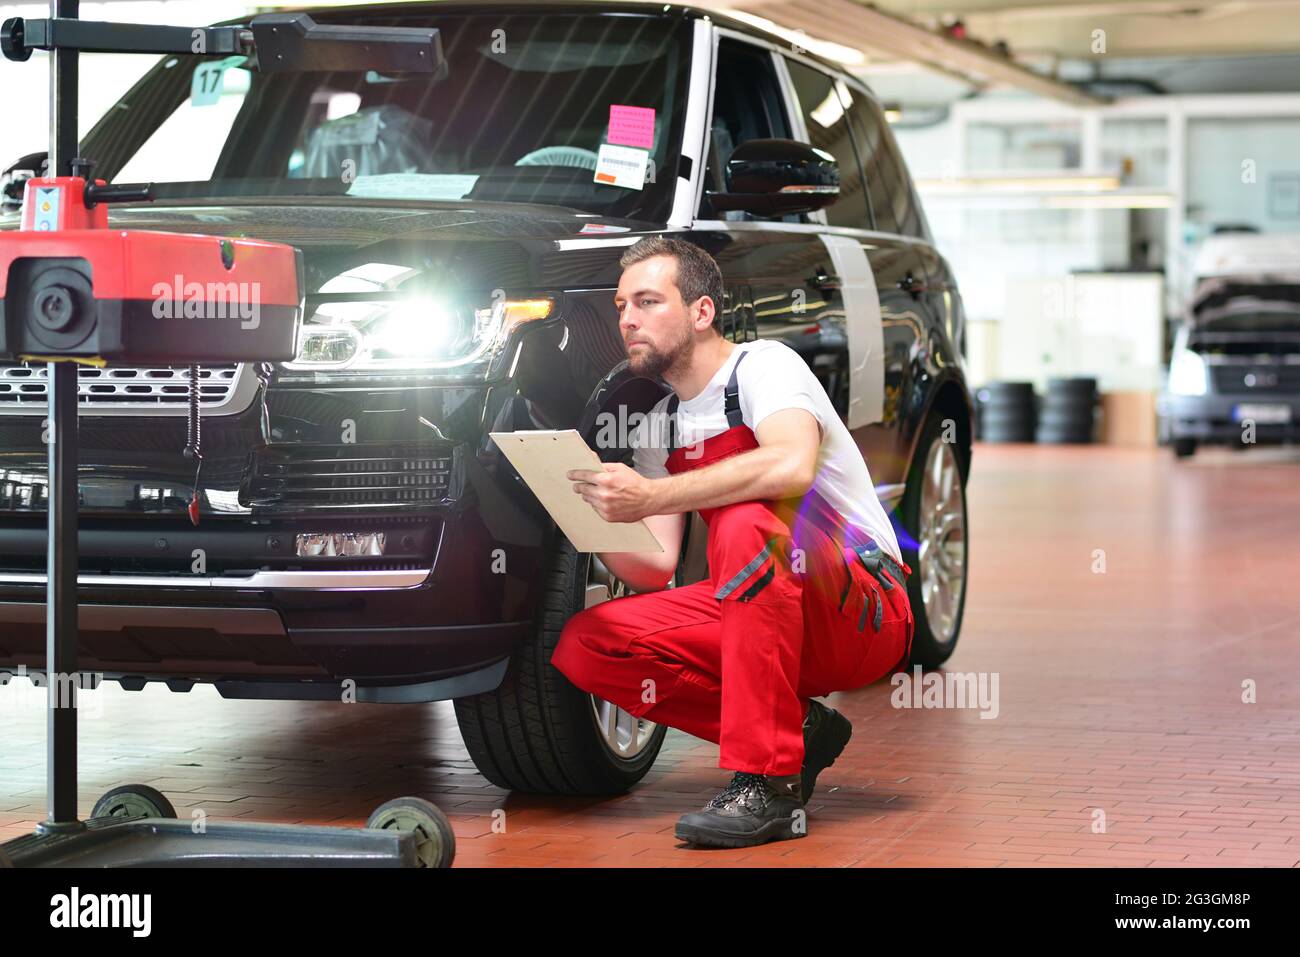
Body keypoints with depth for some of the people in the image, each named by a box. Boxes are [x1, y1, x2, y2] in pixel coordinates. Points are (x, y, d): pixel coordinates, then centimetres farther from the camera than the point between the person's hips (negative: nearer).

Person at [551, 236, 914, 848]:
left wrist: (652, 496, -34)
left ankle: (767, 780, -30)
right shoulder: (655, 431, 12)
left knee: (744, 523, -36)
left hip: (867, 615, -7)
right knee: (582, 646, -11)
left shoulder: (764, 366, -10)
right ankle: (797, 732, -3)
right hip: (763, 613, 7)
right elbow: (658, 570, 4)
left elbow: (792, 466, -32)